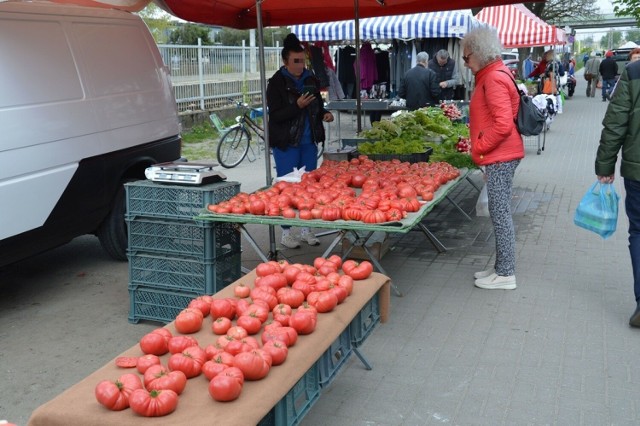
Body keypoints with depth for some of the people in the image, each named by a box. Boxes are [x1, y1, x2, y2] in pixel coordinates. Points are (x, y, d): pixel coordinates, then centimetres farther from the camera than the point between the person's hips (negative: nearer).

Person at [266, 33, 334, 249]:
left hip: (309, 142, 6)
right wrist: (297, 106, -26)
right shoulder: (277, 83, -9)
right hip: (286, 143, -6)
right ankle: (286, 232, 11)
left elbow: (317, 106, 20)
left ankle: (306, 229, 22)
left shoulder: (311, 79, 9)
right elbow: (275, 115, -14)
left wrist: (324, 114, -2)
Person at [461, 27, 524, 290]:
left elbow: (503, 124, -24)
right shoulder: (493, 75, 15)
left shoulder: (494, 79, -16)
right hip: (501, 156, 10)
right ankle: (501, 267, 24)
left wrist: (479, 147, -13)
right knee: (500, 213, 14)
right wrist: (481, 148, 16)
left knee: (500, 214, -3)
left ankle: (505, 274, 6)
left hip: (499, 158, -10)